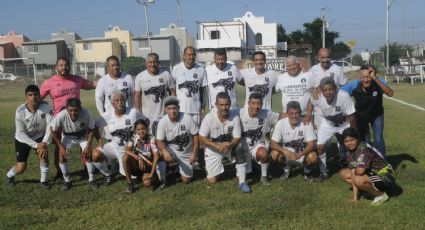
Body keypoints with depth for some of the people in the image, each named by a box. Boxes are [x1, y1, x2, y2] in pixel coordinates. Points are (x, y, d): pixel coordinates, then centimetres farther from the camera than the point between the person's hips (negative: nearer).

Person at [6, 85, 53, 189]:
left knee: (44, 154, -24)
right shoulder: (20, 111, -26)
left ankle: (44, 180, 0)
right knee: (21, 168, -2)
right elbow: (20, 133, -21)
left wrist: (44, 143, -34)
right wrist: (36, 145, -28)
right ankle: (10, 175, 36)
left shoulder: (45, 107, -25)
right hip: (22, 139, -1)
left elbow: (51, 126, -26)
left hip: (39, 136, 1)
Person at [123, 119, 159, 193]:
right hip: (136, 165, 1)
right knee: (125, 157, -28)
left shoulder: (151, 140, -16)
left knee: (147, 183, -26)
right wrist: (138, 158, -36)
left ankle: (148, 176, 14)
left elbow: (156, 156, -21)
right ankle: (129, 183, -13)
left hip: (148, 166, -1)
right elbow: (127, 150, -22)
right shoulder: (134, 138, -10)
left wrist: (152, 173, -24)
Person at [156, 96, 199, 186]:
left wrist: (194, 153, -15)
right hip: (171, 150, 0)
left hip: (186, 153, 0)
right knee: (159, 153, -35)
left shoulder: (187, 119, -21)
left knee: (186, 180, 3)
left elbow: (195, 136, -12)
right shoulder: (162, 122, -19)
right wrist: (164, 151, -40)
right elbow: (160, 140, -19)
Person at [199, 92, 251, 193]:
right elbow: (202, 138, -19)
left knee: (238, 150, -34)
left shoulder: (235, 117, -20)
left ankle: (242, 182, -21)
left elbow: (237, 138, -15)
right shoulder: (209, 118, -23)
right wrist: (218, 146, -32)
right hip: (213, 148, -1)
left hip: (230, 146, 1)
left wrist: (230, 145, -38)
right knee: (212, 181, -2)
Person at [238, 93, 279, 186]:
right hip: (243, 147, 0)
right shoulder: (240, 113, -20)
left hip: (258, 145, 0)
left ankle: (264, 176, -7)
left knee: (263, 153, -36)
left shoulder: (267, 114, -15)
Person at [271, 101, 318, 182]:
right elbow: (273, 144, -17)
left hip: (303, 154, -1)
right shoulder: (280, 123, -14)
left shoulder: (307, 123, -17)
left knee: (313, 157, -33)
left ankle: (307, 171, 4)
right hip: (287, 154, 1)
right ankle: (287, 168, 6)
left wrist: (299, 155, -37)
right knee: (275, 154, -28)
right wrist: (285, 151, -36)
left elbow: (312, 144, -20)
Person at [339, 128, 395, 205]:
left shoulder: (364, 149, -26)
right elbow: (353, 172, -3)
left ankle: (381, 195, -6)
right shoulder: (349, 152, -1)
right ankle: (373, 189, 9)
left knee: (358, 180, -33)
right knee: (344, 174, 4)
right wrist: (355, 195, -6)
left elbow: (360, 171, -38)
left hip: (385, 176, -9)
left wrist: (354, 172, -13)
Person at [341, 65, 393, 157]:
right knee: (364, 141, 5)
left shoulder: (379, 83, -30)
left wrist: (375, 79, -52)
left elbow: (390, 93, -48)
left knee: (378, 140, -6)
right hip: (361, 116, 0)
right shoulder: (354, 85, -30)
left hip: (377, 115, 0)